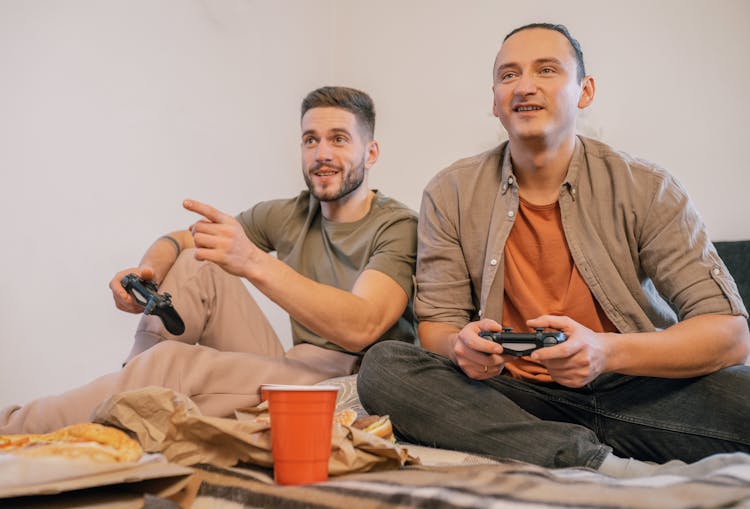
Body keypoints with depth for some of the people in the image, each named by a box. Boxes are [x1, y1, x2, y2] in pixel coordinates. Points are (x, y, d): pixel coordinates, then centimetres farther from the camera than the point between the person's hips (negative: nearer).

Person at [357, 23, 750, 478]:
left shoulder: (646, 189, -4)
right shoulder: (450, 195, 2)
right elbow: (436, 327, 2)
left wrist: (607, 352, -28)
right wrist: (462, 346, -24)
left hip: (632, 391, -2)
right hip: (511, 395, 3)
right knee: (383, 366, -26)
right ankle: (603, 464, -26)